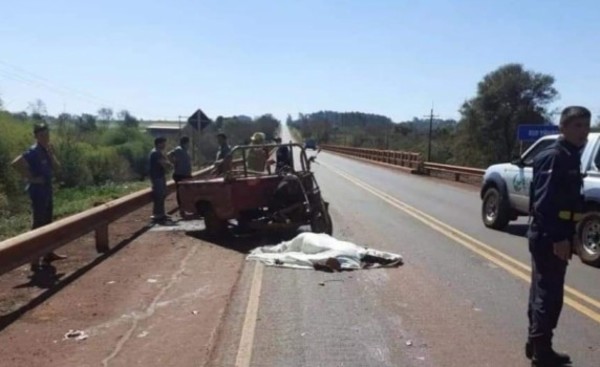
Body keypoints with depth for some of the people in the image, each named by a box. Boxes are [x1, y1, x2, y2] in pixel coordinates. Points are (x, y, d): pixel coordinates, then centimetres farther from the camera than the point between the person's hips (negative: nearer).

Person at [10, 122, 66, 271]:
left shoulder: (46, 151, 10)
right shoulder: (33, 151, -16)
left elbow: (57, 166, 7)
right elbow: (15, 163, -27)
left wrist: (51, 153, -7)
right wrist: (31, 178, -21)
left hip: (47, 191, 9)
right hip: (38, 192, -9)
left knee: (47, 223, 17)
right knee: (38, 225, -7)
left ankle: (48, 254, 29)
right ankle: (35, 261, -2)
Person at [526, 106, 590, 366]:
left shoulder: (570, 157, 15)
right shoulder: (554, 157, -16)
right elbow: (544, 202, -23)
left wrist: (568, 236, 17)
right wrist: (558, 238, -24)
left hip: (554, 235, 10)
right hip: (549, 236, -10)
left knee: (542, 292, 16)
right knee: (549, 295, -3)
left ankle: (536, 344, 28)